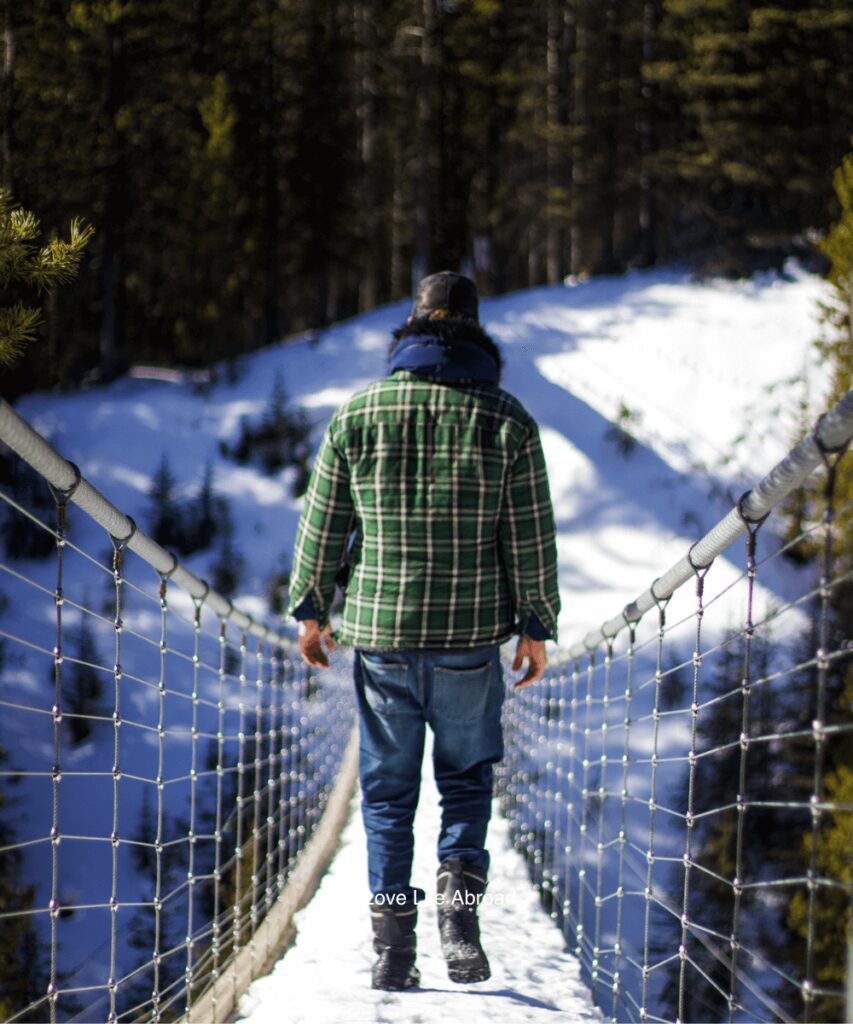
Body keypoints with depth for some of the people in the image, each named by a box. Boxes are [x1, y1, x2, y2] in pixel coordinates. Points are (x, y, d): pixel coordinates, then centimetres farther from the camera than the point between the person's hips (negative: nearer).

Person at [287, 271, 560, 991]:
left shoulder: (359, 413, 1)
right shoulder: (506, 418, -2)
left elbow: (322, 523, 5)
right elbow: (532, 538, -1)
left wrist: (312, 608, 16)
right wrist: (536, 625, 8)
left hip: (379, 634, 1)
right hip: (473, 638, -1)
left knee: (387, 788, 9)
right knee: (467, 776, 15)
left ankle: (392, 940, 4)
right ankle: (459, 894, -8)